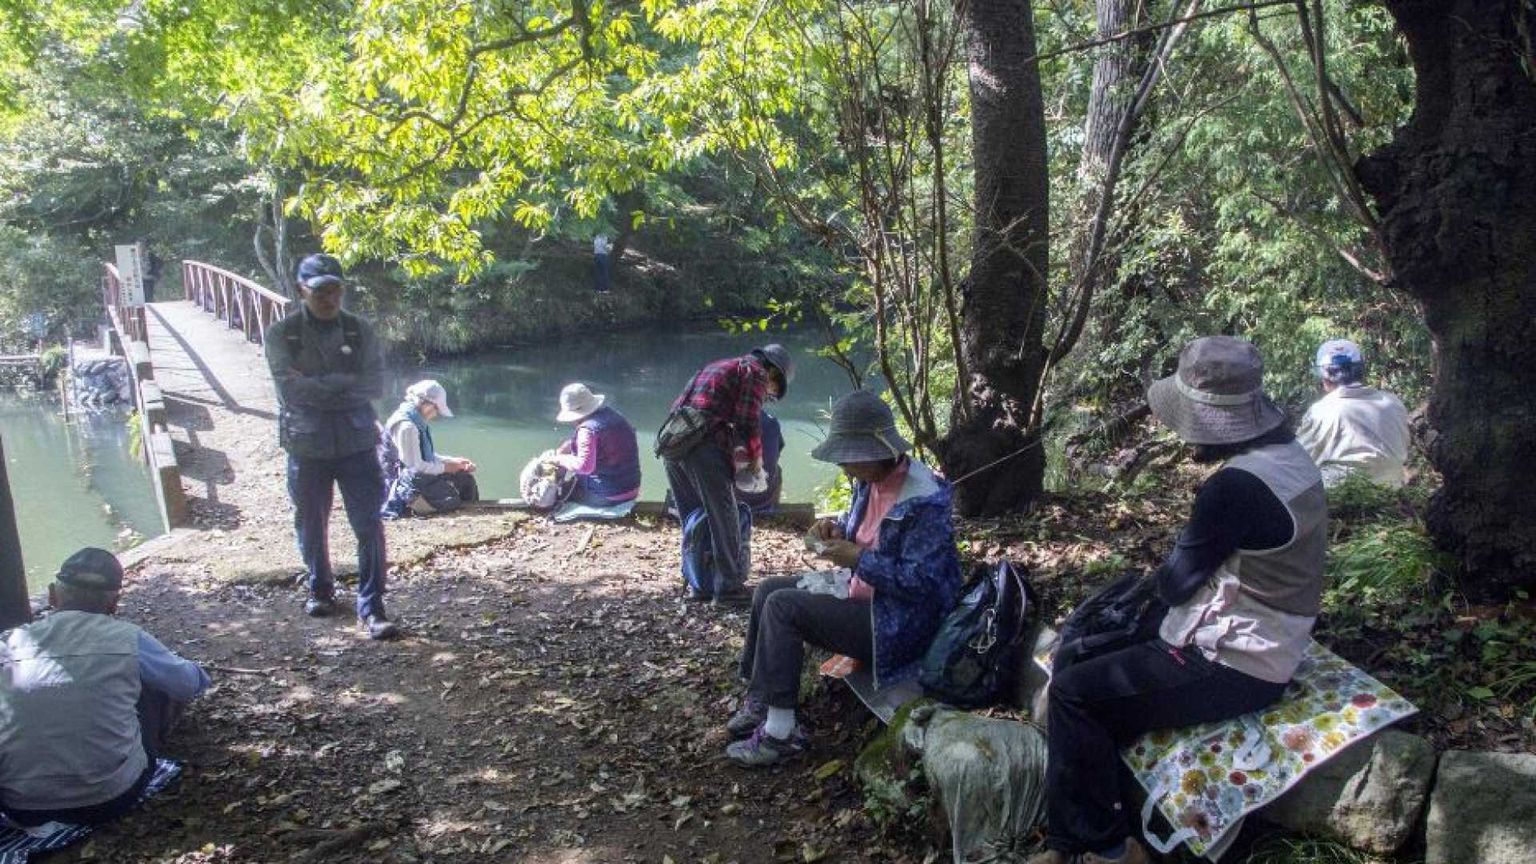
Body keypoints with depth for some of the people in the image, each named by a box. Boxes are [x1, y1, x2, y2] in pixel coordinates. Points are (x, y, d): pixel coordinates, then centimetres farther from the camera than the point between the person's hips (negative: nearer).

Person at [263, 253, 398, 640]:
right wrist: (345, 383, -13)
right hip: (307, 445, 0)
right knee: (311, 526, 15)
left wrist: (318, 386, -14)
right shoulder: (282, 334, -3)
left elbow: (376, 384, -8)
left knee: (370, 527, -5)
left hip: (358, 443, 0)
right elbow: (290, 390, -15)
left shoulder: (359, 330, 2)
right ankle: (321, 590, 38)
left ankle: (372, 608, 2)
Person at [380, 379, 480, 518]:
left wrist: (454, 461, 4)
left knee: (465, 477, 7)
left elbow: (429, 456, 16)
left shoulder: (419, 423, 8)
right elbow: (416, 466, -24)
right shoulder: (406, 426, -23)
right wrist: (445, 467, -13)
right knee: (451, 499, -21)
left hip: (419, 475, 10)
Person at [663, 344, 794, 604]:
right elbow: (748, 420, -5)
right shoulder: (756, 372, 4)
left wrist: (735, 450, 26)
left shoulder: (721, 366, 30)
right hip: (703, 445, -8)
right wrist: (756, 456, 9)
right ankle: (729, 586, 5)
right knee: (723, 517, 1)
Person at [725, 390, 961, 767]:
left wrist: (857, 559, -27)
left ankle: (779, 732, -13)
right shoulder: (871, 480, 2)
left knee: (782, 607, -20)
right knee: (767, 590, 7)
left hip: (893, 622, -10)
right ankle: (759, 700, 15)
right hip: (859, 591, 10)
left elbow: (921, 581, -29)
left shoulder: (924, 501, -25)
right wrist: (837, 530, -2)